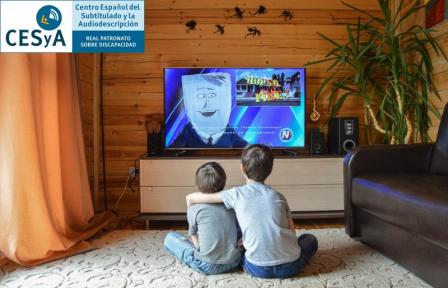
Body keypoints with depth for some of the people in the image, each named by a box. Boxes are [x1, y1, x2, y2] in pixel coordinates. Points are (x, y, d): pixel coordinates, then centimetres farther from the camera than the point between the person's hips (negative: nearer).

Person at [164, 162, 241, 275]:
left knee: (170, 237, 12)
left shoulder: (193, 208, -11)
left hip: (207, 266, -2)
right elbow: (238, 231, 7)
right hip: (233, 263, 2)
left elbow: (195, 240, 1)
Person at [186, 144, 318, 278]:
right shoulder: (278, 196, 3)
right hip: (289, 266, 1)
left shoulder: (237, 194, -4)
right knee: (310, 239, 29)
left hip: (258, 269, 0)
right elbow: (292, 231, 6)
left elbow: (191, 198, -1)